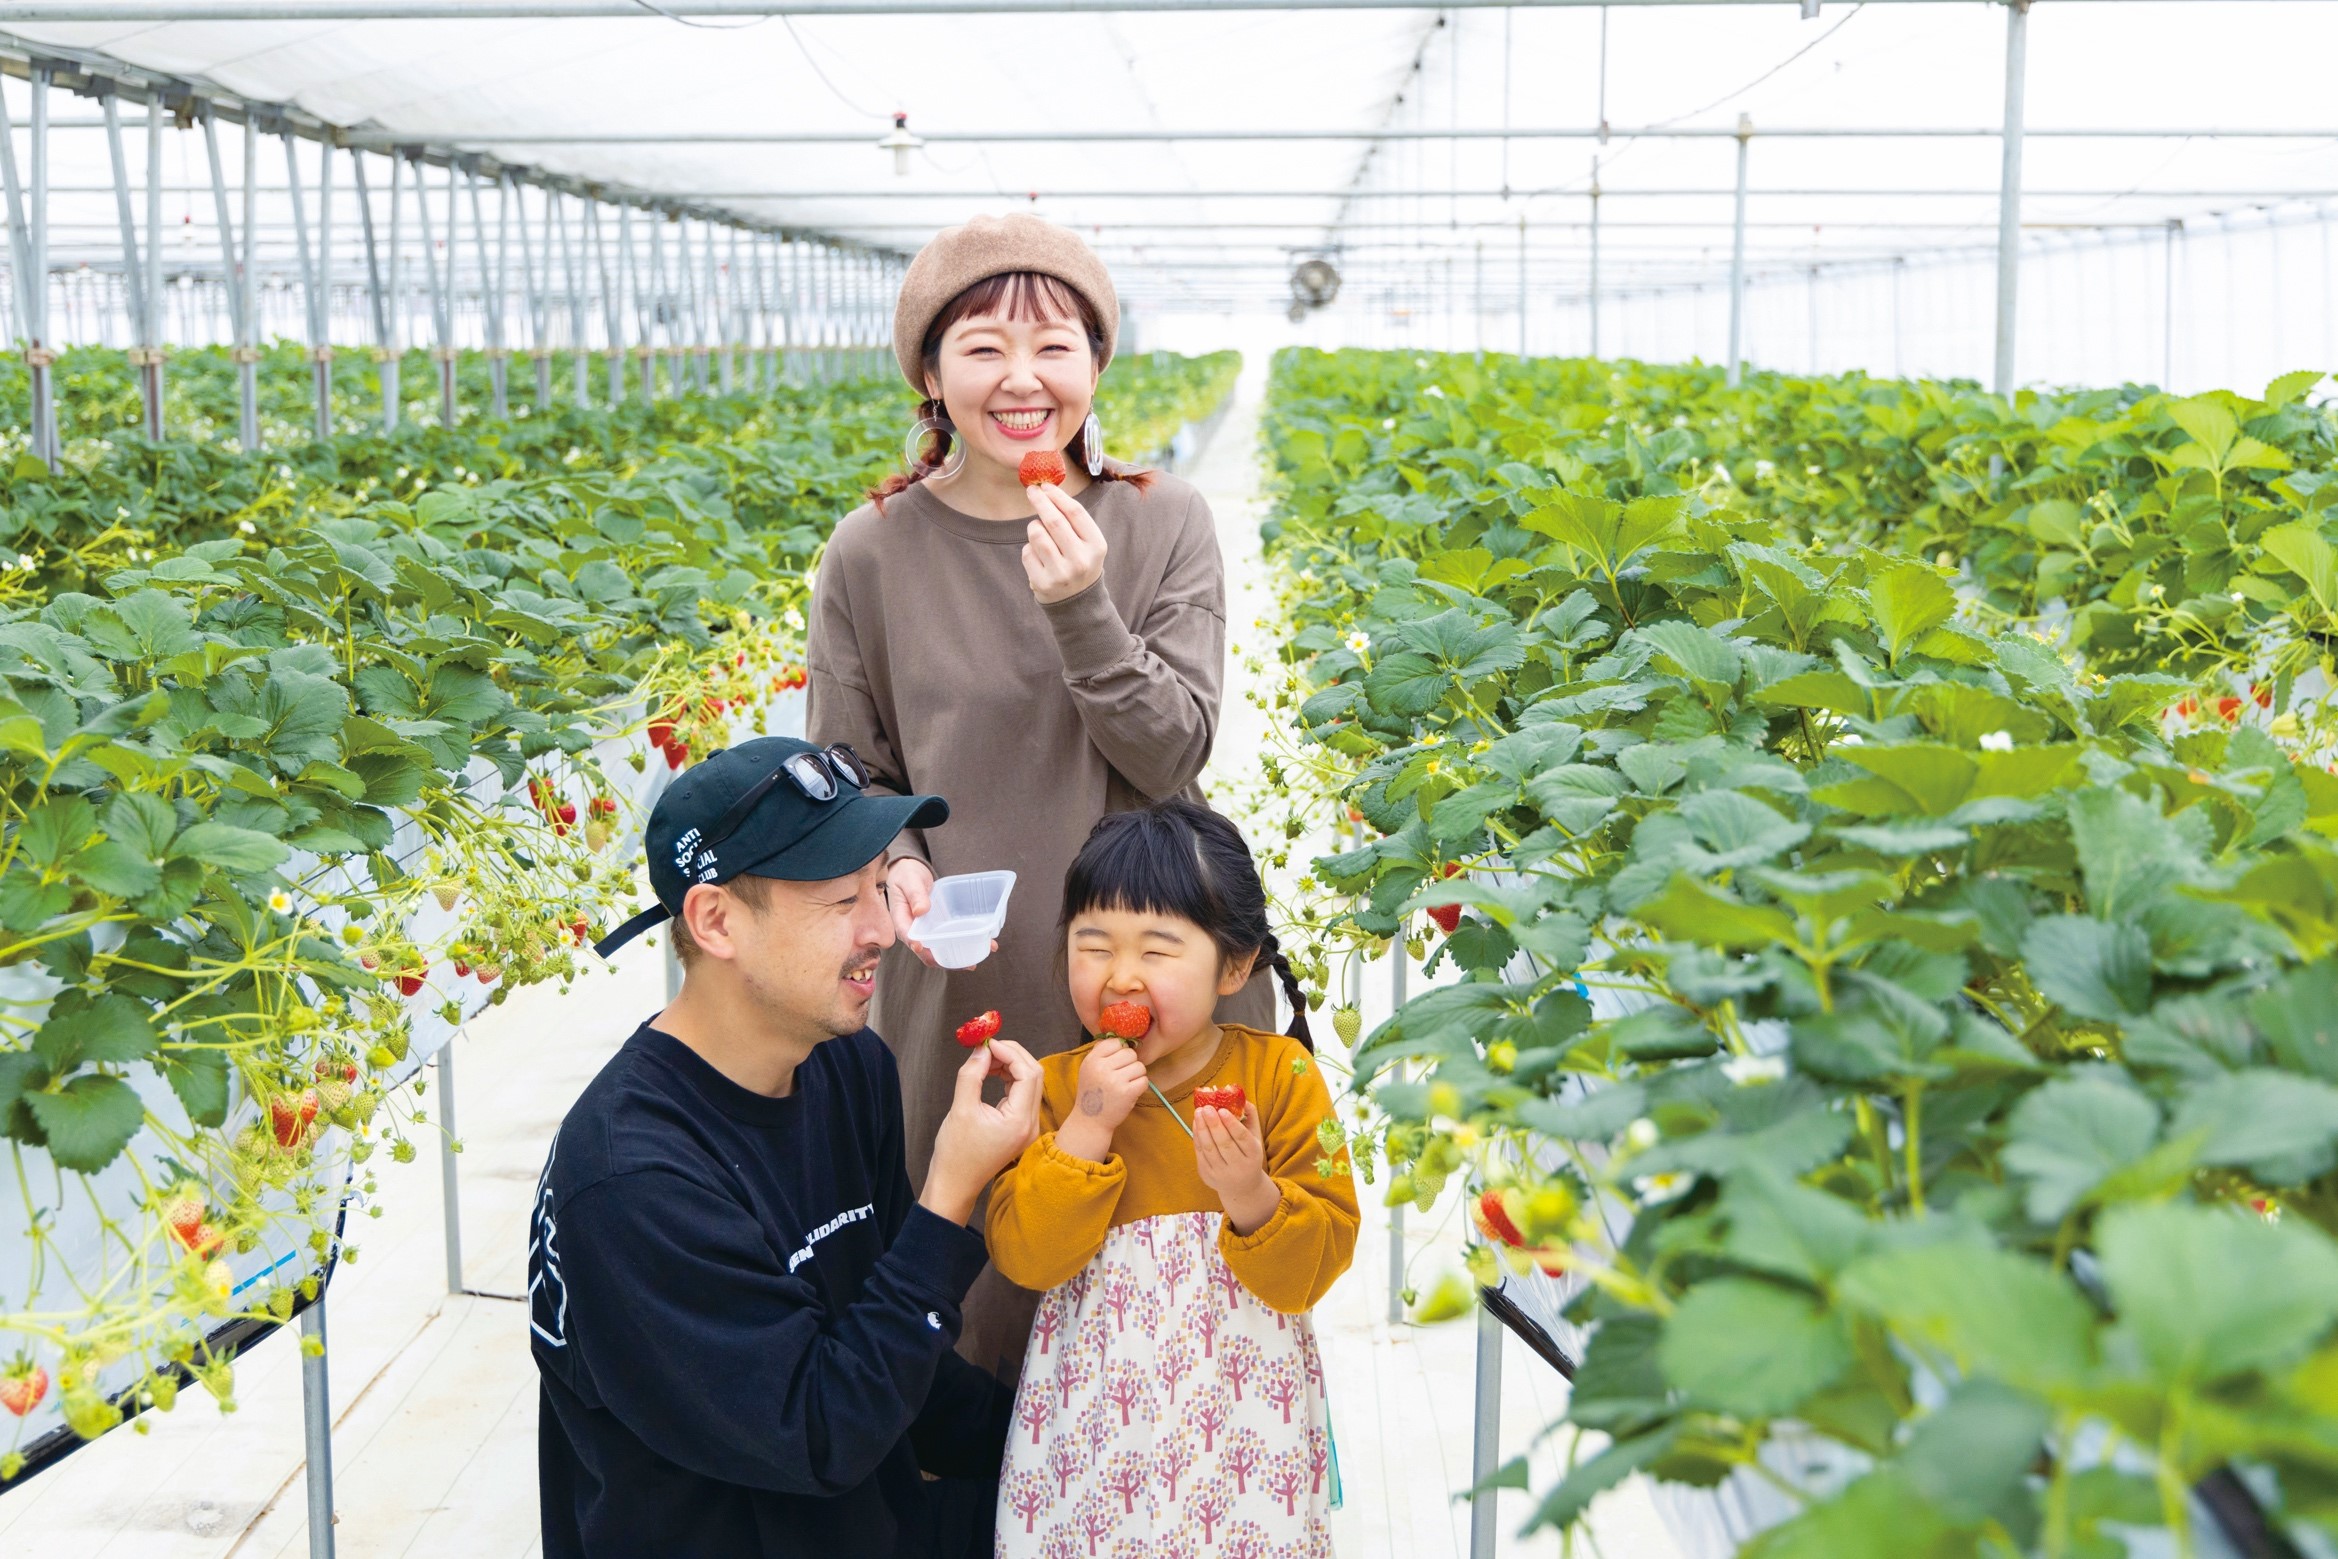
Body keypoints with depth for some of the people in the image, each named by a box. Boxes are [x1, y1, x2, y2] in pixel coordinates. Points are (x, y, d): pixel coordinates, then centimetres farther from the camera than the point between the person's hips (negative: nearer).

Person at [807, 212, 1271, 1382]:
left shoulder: (1164, 527, -3)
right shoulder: (872, 556, -3)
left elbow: (1172, 759, -8)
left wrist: (1081, 609, -22)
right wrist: (900, 868, -15)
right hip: (960, 983, 0)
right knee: (971, 1261, 9)